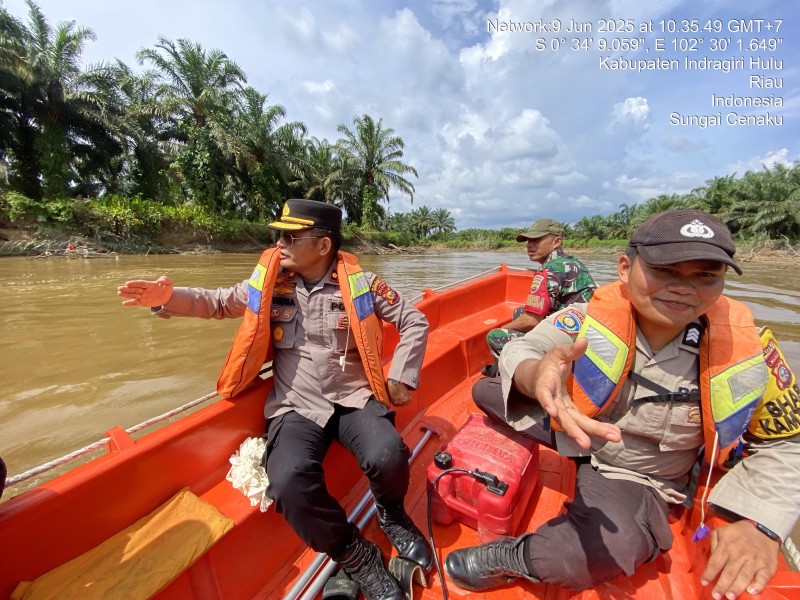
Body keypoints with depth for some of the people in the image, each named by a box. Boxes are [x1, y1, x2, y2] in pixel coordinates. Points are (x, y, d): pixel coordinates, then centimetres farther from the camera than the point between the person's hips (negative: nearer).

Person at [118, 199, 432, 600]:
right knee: (289, 481, -26)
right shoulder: (268, 281, 4)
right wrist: (170, 299, -3)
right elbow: (220, 303, 16)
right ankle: (357, 558, 4)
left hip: (354, 399, -1)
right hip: (297, 407, 2)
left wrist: (400, 377, -4)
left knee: (387, 457, -27)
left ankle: (392, 517, 13)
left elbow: (415, 322, 0)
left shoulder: (360, 282, -4)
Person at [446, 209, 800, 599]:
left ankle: (509, 561, -5)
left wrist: (759, 524, -19)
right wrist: (536, 374, -56)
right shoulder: (590, 317, -22)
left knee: (618, 543, -32)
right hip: (564, 428, 1)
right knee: (485, 391, 0)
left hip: (634, 479, 0)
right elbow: (519, 350, -31)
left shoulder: (747, 356, -17)